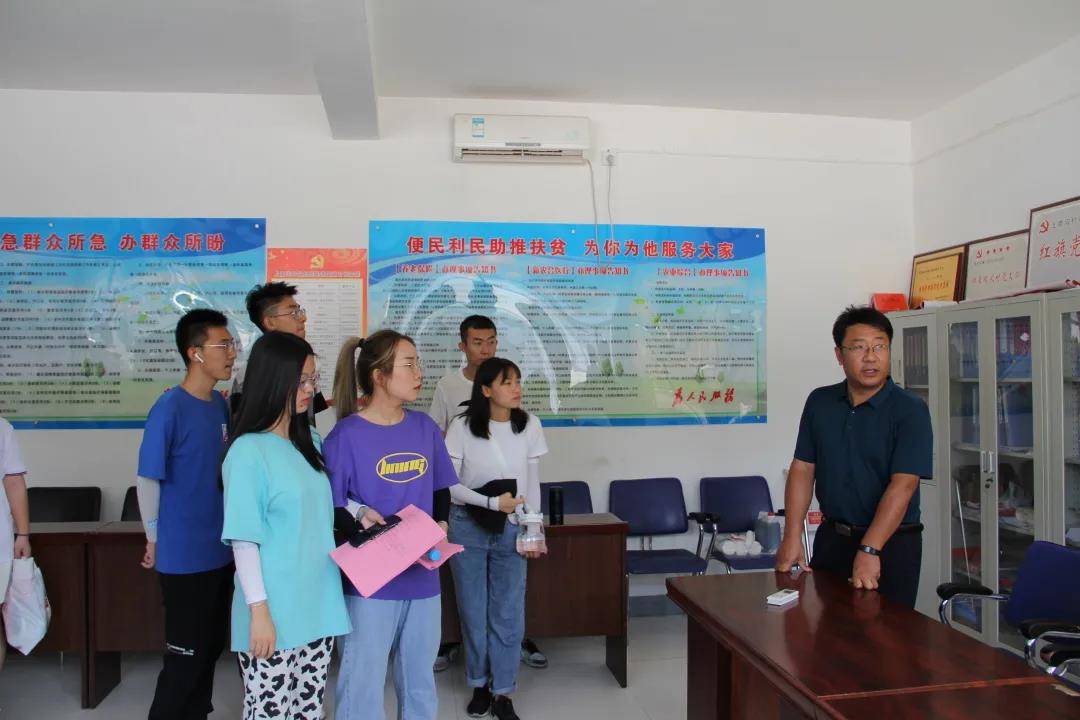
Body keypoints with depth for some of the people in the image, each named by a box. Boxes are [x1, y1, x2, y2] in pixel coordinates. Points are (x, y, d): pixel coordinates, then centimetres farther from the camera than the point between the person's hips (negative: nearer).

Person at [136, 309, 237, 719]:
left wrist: (229, 534, 13)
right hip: (184, 557, -7)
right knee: (186, 655, 5)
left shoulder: (221, 405, 4)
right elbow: (147, 479, -12)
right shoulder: (170, 407, -17)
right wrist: (154, 538, -3)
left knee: (211, 647, 18)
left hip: (220, 552, 7)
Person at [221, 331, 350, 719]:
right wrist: (259, 610, -16)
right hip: (274, 614, -6)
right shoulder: (248, 451, -13)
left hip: (318, 606, 6)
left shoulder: (311, 440, 8)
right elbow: (243, 539, -14)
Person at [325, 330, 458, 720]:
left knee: (420, 682, 19)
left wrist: (441, 526, -5)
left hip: (423, 577, 5)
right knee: (361, 684, 7)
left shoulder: (425, 427, 3)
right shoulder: (346, 434, -12)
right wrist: (359, 523, -27)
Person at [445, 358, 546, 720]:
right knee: (473, 611, 10)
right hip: (468, 527, -1)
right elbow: (449, 483, -10)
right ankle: (480, 685, 29)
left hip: (511, 528, 1)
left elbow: (532, 482, 2)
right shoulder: (462, 427, -13)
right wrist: (492, 502, -20)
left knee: (508, 612, 4)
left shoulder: (529, 425, -6)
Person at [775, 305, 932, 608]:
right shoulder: (819, 402, 2)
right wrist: (792, 537, -6)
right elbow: (802, 469, 2)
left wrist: (868, 551, -29)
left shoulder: (910, 410, -13)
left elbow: (902, 486, -21)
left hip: (891, 542, -4)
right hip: (831, 537, 4)